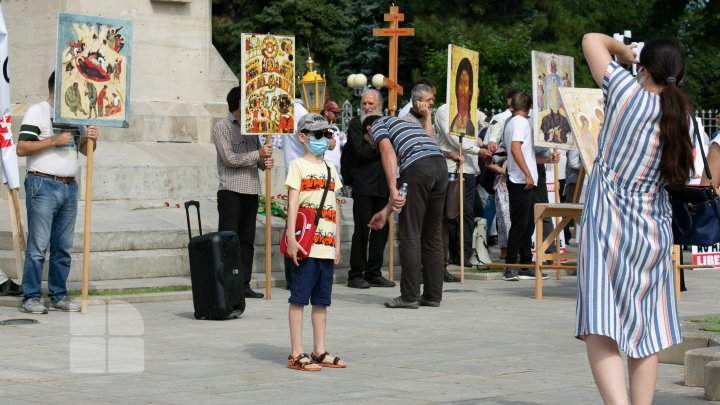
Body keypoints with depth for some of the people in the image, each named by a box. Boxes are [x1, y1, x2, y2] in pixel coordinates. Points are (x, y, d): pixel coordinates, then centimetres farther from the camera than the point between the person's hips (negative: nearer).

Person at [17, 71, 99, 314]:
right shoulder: (37, 112, -2)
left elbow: (84, 150, 25)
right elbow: (22, 148, -10)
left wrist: (91, 139, 2)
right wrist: (53, 141, -17)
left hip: (69, 187, 7)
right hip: (43, 185, -6)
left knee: (63, 247, 8)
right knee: (38, 246, -6)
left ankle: (59, 296, 14)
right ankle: (30, 297, -2)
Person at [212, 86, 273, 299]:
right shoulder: (221, 127, -3)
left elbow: (258, 159, 19)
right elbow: (229, 158, -13)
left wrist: (266, 162, -4)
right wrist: (258, 154, -12)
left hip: (251, 189, 7)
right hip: (231, 189, -7)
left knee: (247, 240, 7)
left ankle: (244, 284, 10)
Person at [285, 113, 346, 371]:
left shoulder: (330, 169, 17)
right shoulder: (298, 166, -2)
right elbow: (292, 204, -9)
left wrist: (337, 243, 14)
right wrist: (291, 238, -17)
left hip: (326, 246, 7)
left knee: (321, 299, 10)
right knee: (299, 297, -4)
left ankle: (319, 352, 17)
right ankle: (297, 354, -2)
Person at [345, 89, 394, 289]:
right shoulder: (355, 123, 0)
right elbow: (360, 151, -12)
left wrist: (373, 144, -10)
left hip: (381, 185, 5)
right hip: (363, 184, -5)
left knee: (381, 229, 5)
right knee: (362, 229, -7)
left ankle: (373, 273, 13)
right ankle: (356, 275, -2)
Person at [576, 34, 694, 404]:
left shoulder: (630, 94, -12)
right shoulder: (681, 120, 3)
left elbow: (591, 40, -5)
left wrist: (623, 50, 15)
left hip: (607, 225, -5)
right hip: (654, 233, 6)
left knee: (601, 333, -11)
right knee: (646, 335, 14)